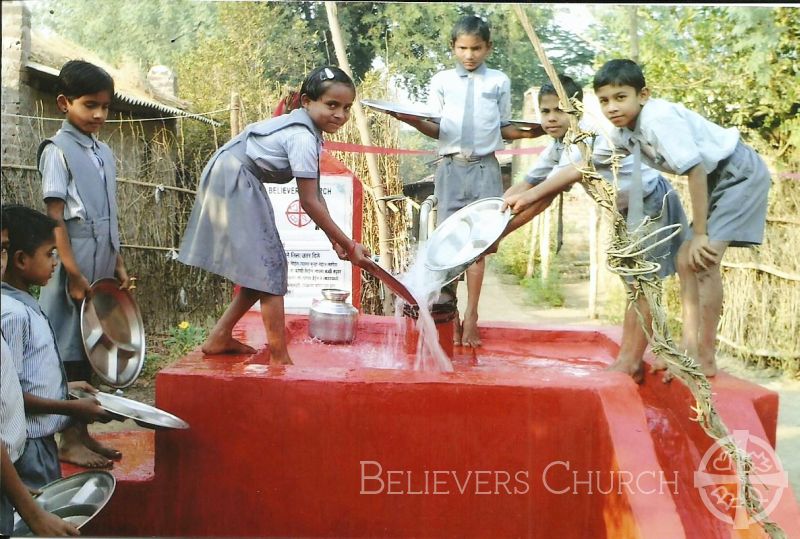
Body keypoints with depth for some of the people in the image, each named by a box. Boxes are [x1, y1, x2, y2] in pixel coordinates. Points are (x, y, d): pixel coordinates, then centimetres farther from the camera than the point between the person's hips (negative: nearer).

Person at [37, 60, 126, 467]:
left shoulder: (104, 153, 14)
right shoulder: (58, 151, -7)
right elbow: (55, 218, -13)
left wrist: (118, 266, 12)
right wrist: (74, 274, -17)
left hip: (101, 271, 7)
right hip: (75, 270, -7)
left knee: (91, 353, 11)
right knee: (69, 353, 0)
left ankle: (81, 433, 20)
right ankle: (69, 442, 8)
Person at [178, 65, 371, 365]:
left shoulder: (308, 129, 7)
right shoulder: (303, 137, -23)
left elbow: (315, 192, 9)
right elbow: (309, 202, -22)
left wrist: (334, 238, 4)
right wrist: (348, 245, -17)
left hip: (242, 184, 10)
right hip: (232, 181, -10)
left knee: (262, 269, 13)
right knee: (270, 267, -9)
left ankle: (219, 338, 21)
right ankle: (279, 360, -5)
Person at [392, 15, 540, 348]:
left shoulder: (499, 82, 8)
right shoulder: (442, 81, 8)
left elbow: (504, 128, 10)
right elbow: (437, 130, 6)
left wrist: (526, 132, -8)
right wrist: (414, 121, -12)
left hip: (485, 168, 0)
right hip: (451, 167, 1)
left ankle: (471, 317, 5)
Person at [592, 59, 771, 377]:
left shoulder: (660, 119, -29)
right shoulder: (623, 131, -3)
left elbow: (696, 171, -29)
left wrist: (700, 234, -25)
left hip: (741, 173, -10)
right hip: (716, 179, 10)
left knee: (703, 260, -19)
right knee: (686, 260, 8)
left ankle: (706, 358, -11)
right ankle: (689, 346, 15)